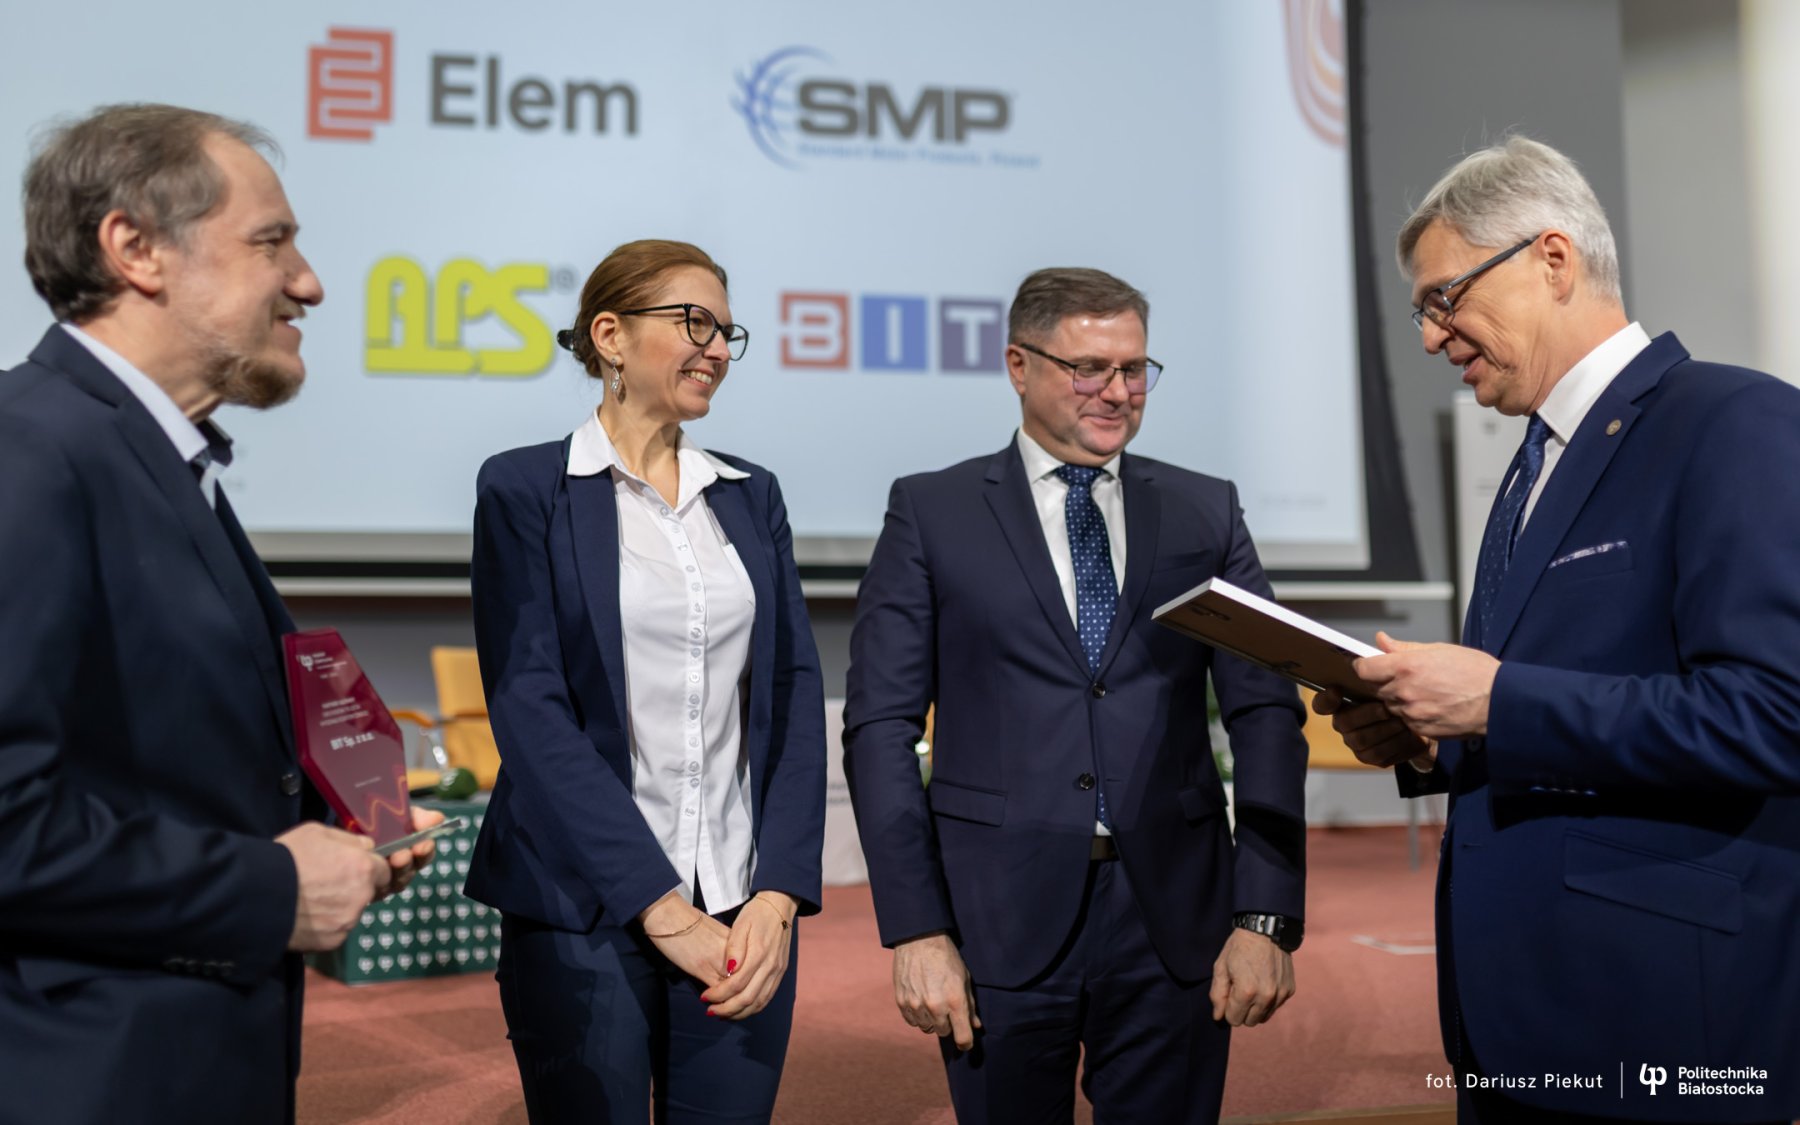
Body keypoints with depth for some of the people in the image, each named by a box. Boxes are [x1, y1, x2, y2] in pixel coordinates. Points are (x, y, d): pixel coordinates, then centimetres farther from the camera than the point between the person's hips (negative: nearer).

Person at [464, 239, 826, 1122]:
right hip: (587, 914, -4)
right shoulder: (526, 488, -3)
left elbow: (794, 693, 5)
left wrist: (778, 894, -7)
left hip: (743, 915, 4)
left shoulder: (751, 496, 11)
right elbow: (528, 707, -10)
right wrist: (662, 907, -14)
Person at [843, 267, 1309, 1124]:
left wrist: (1266, 916, -5)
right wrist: (915, 930, -9)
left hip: (1173, 919, 2)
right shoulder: (932, 513, 3)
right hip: (1001, 918, -1)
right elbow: (881, 727, -2)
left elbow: (1265, 713, 4)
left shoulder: (1206, 513, 9)